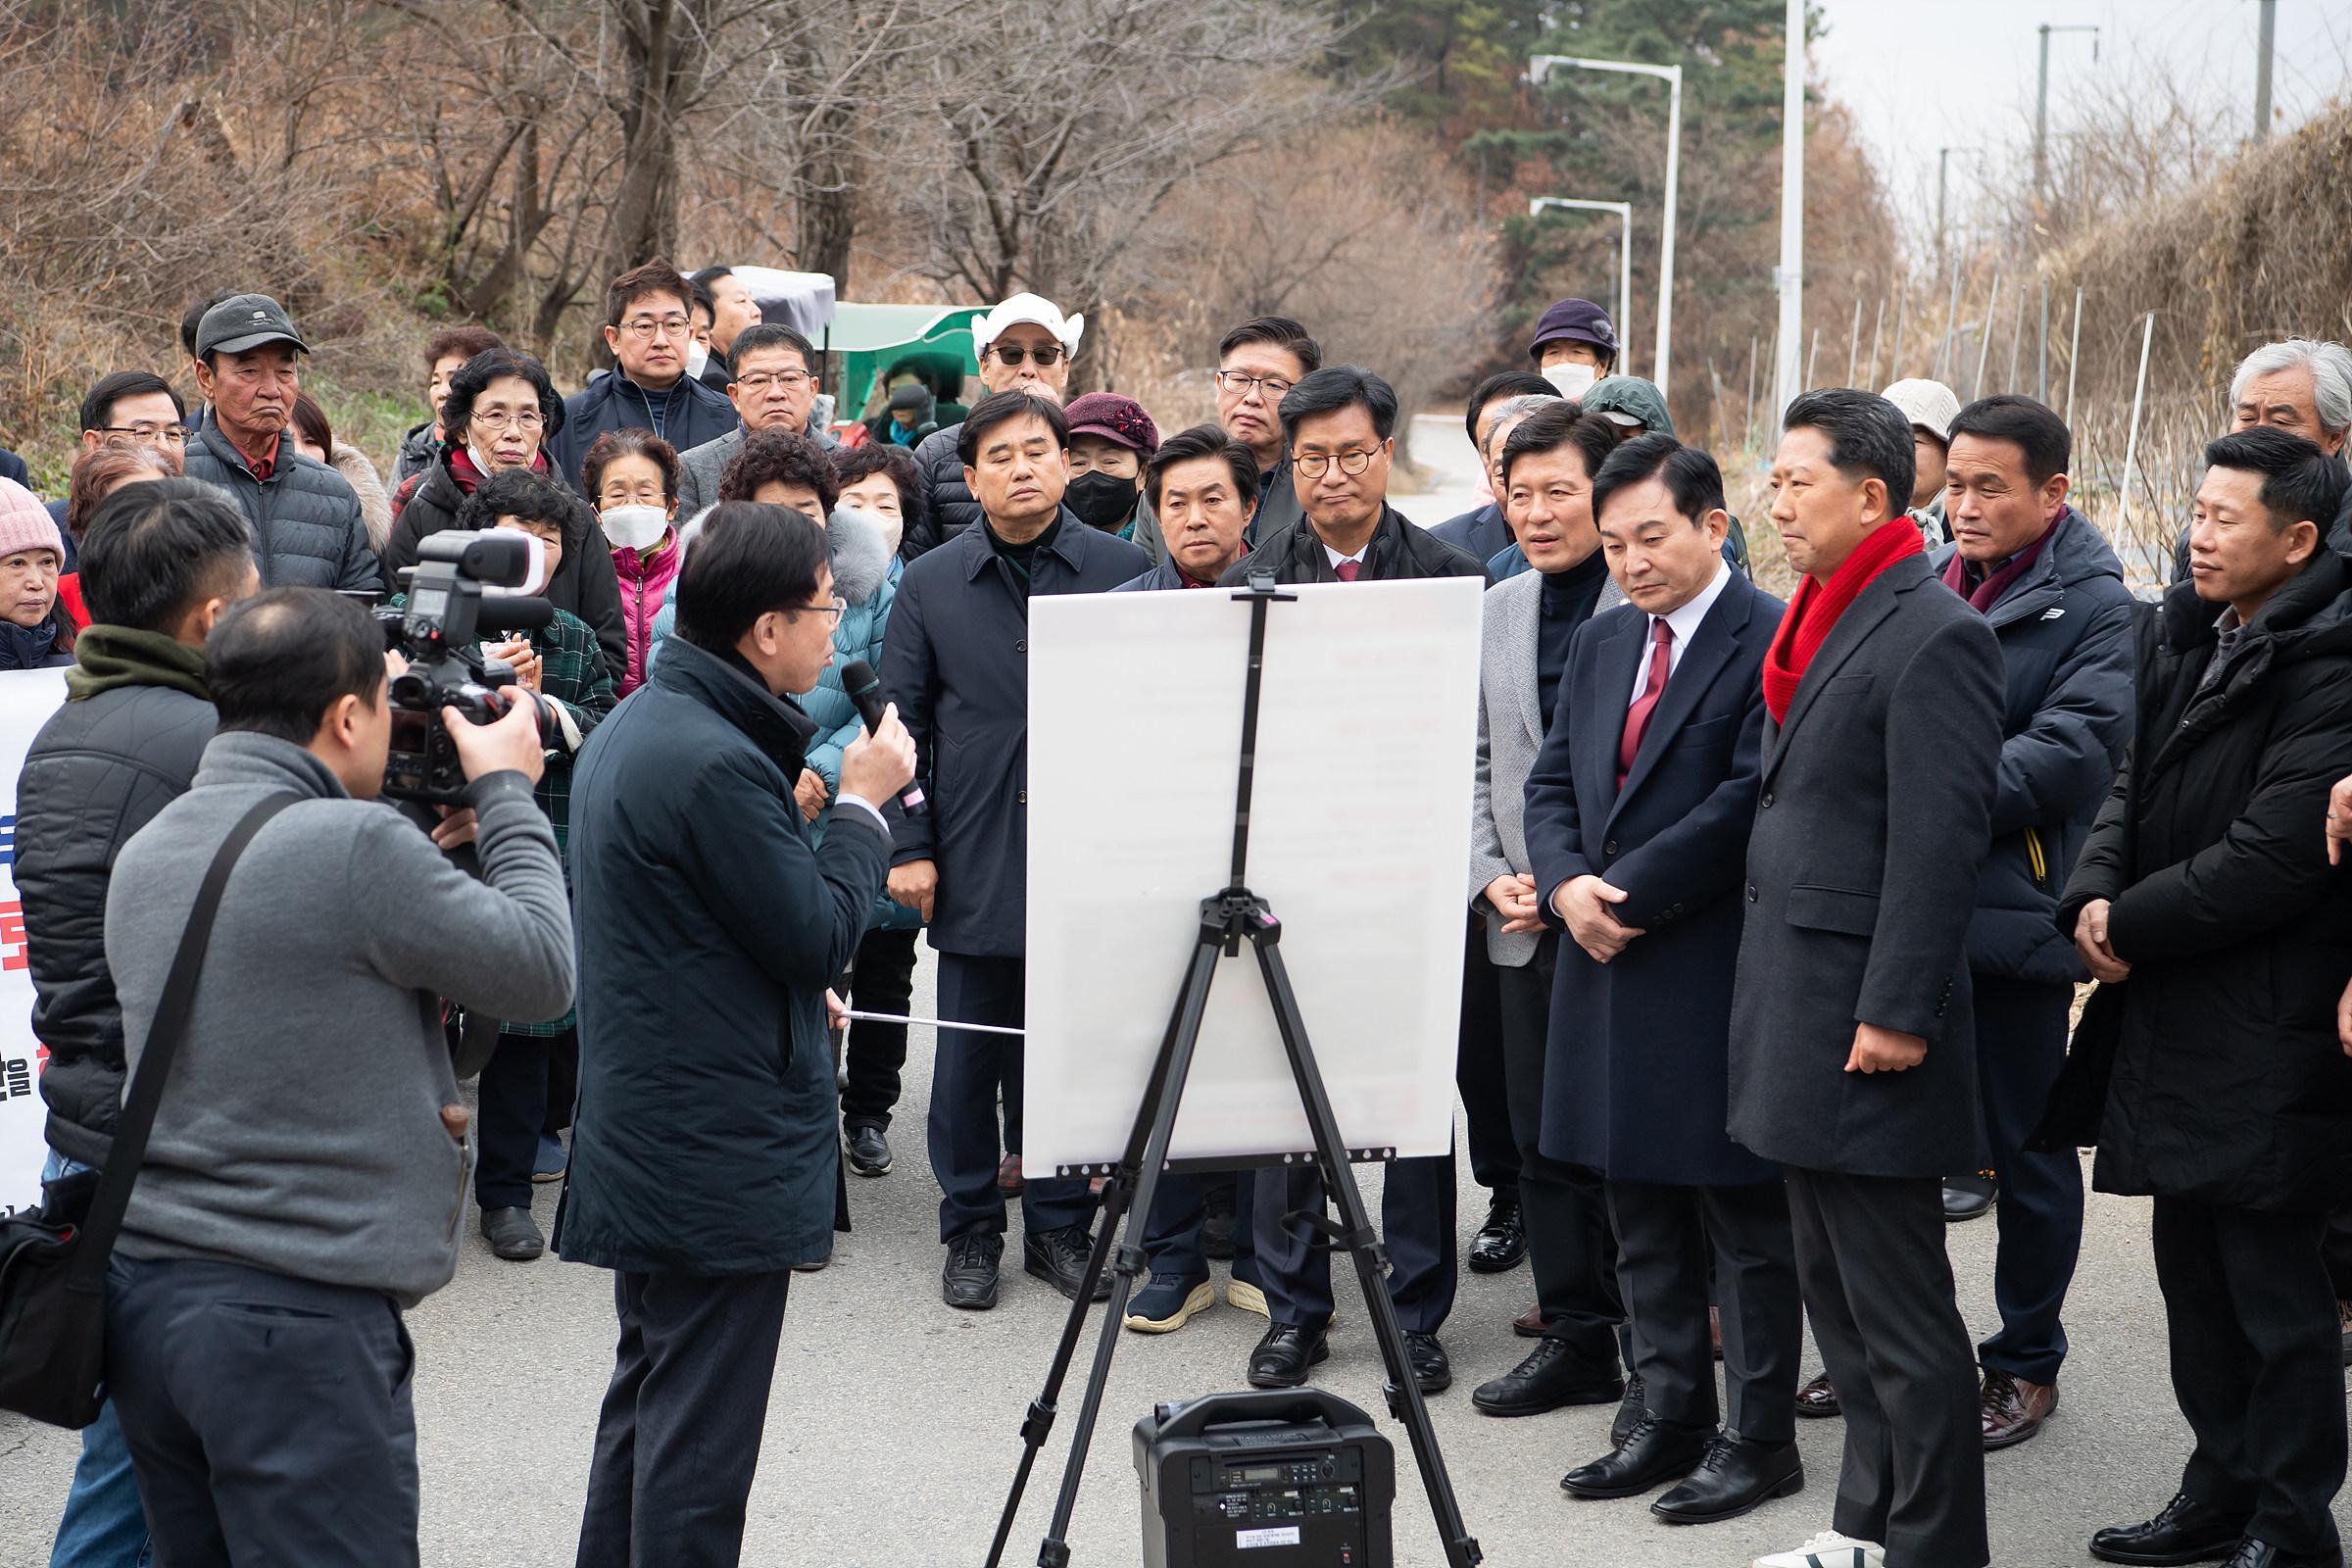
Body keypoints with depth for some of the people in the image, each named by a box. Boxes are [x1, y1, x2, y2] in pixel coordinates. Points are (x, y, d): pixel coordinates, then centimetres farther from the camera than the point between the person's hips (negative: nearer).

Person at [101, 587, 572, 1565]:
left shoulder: (146, 853, 10)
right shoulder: (357, 844, -17)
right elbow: (539, 972, -7)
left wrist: (426, 858, 16)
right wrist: (506, 794, 5)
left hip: (142, 1293, 8)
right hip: (295, 1319, -8)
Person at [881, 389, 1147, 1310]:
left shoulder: (1124, 571, 2)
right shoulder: (931, 585, 6)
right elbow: (903, 722, 7)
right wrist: (908, 845, 0)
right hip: (974, 862, 1)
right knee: (969, 1056, 6)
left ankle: (1060, 1227, 20)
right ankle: (971, 1232, 19)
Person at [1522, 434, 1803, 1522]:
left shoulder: (1772, 640, -11)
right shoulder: (1599, 644, 14)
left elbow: (1750, 802, -19)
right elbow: (1552, 780, 13)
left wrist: (1627, 896, -15)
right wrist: (1567, 887, -6)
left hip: (1721, 973, -8)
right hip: (1609, 971, 8)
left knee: (1746, 1219, 2)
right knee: (1642, 1217, 15)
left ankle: (1759, 1439, 11)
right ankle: (1672, 1419, 26)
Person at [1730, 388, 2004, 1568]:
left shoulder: (1934, 637, -16)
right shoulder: (1819, 625, 13)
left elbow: (1941, 841, -19)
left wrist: (1896, 1015, -20)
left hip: (1865, 1034, -10)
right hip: (1797, 1018, 10)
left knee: (1898, 1313, -2)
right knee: (1837, 1295, 18)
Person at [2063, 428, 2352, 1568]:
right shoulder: (2184, 635, 10)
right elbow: (2138, 784, 13)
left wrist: (2132, 926, -12)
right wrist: (2094, 895, -6)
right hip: (2173, 1020, 8)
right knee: (2195, 1270, 17)